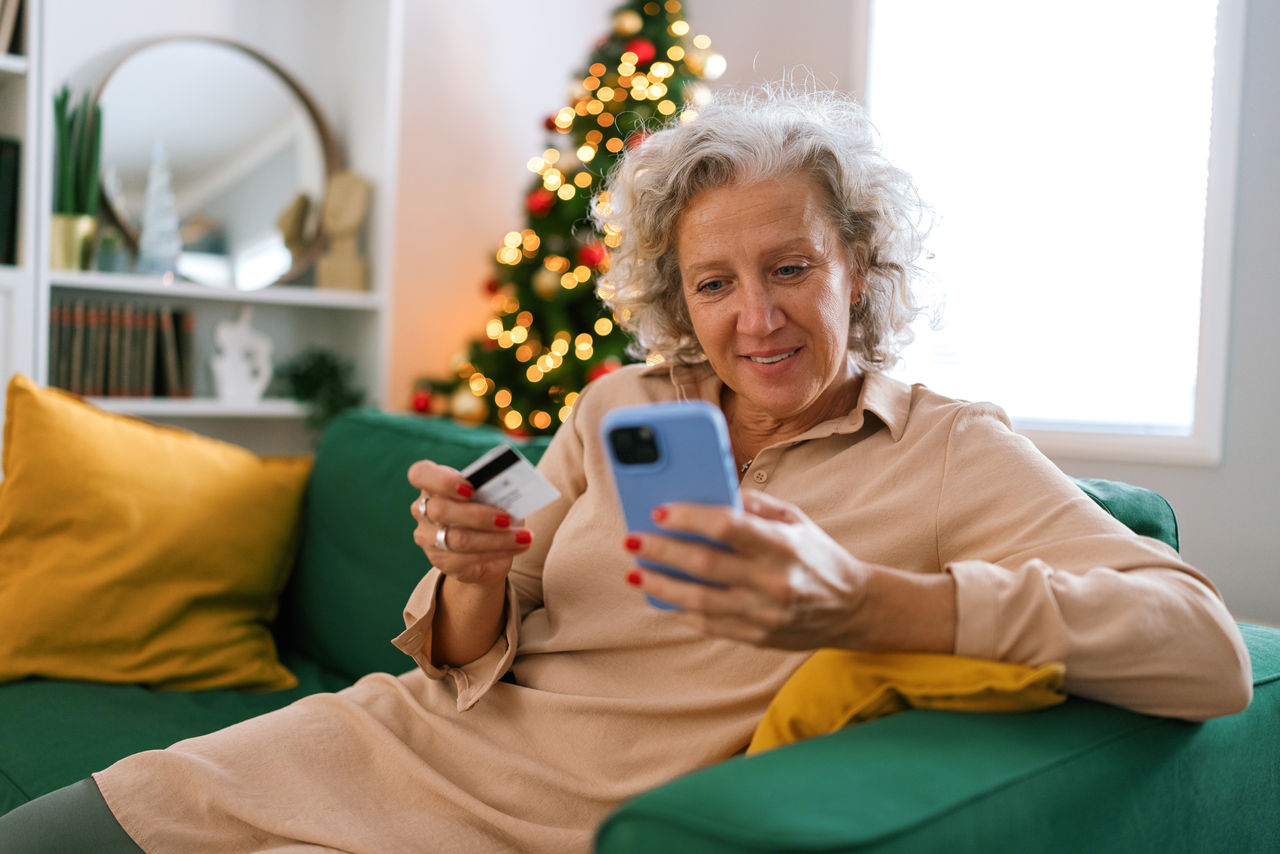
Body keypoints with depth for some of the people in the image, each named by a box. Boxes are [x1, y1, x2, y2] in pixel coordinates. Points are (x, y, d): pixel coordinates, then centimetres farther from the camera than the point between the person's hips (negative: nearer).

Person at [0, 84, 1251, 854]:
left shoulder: (948, 453, -6)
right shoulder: (619, 409, 6)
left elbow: (1207, 653, -21)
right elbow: (469, 663, 9)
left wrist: (858, 601, -34)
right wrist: (474, 576, -16)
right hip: (399, 742, 4)